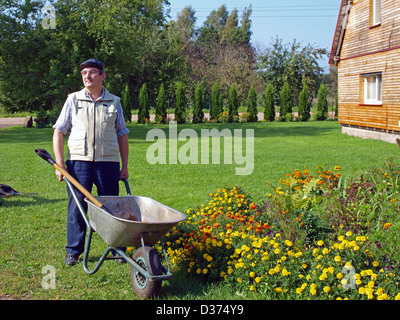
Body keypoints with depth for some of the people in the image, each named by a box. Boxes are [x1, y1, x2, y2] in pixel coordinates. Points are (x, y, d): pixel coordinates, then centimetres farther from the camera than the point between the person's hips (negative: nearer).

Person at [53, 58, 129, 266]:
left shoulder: (114, 102, 9)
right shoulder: (73, 100, 6)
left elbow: (122, 136, 13)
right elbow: (59, 132, 5)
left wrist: (124, 167, 9)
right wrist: (60, 164, -3)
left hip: (108, 163, 1)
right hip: (79, 162, 0)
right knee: (76, 208, 2)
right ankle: (73, 251, 15)